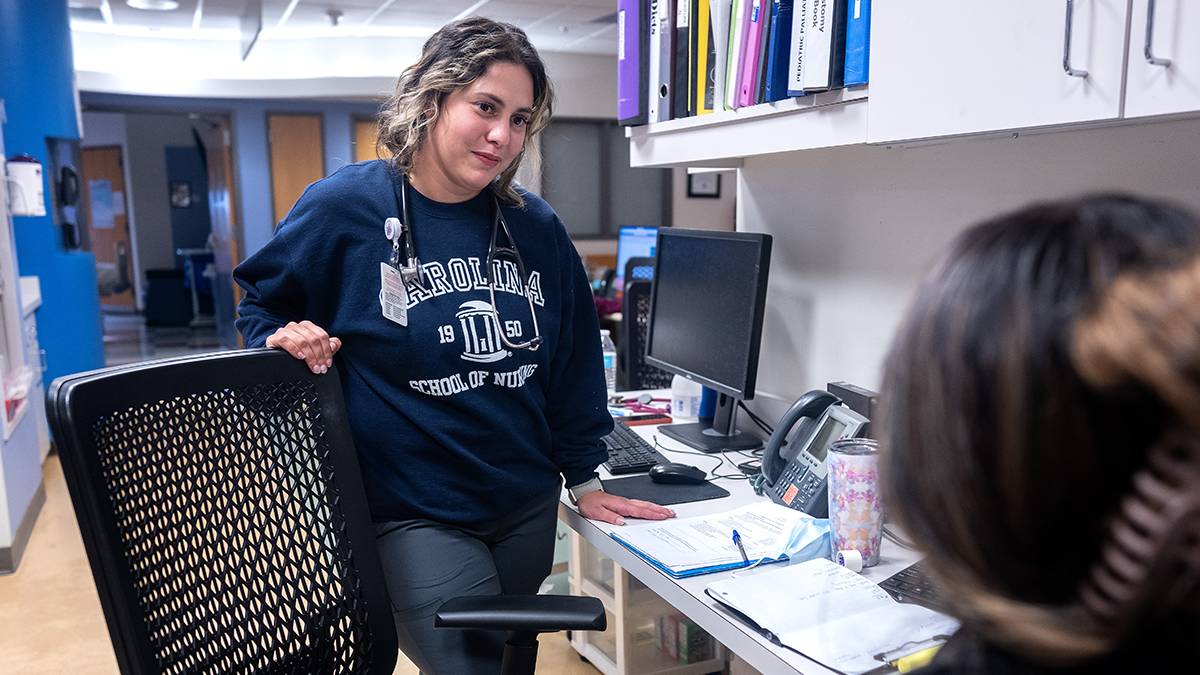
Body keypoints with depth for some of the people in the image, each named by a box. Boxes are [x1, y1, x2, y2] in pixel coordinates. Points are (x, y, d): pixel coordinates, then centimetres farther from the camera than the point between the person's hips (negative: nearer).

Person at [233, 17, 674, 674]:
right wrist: (284, 341, -16)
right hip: (413, 516, -4)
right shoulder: (344, 206, -10)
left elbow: (572, 359, 8)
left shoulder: (536, 228, 1)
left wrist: (583, 479, 10)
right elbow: (262, 306, 6)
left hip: (527, 508, 5)